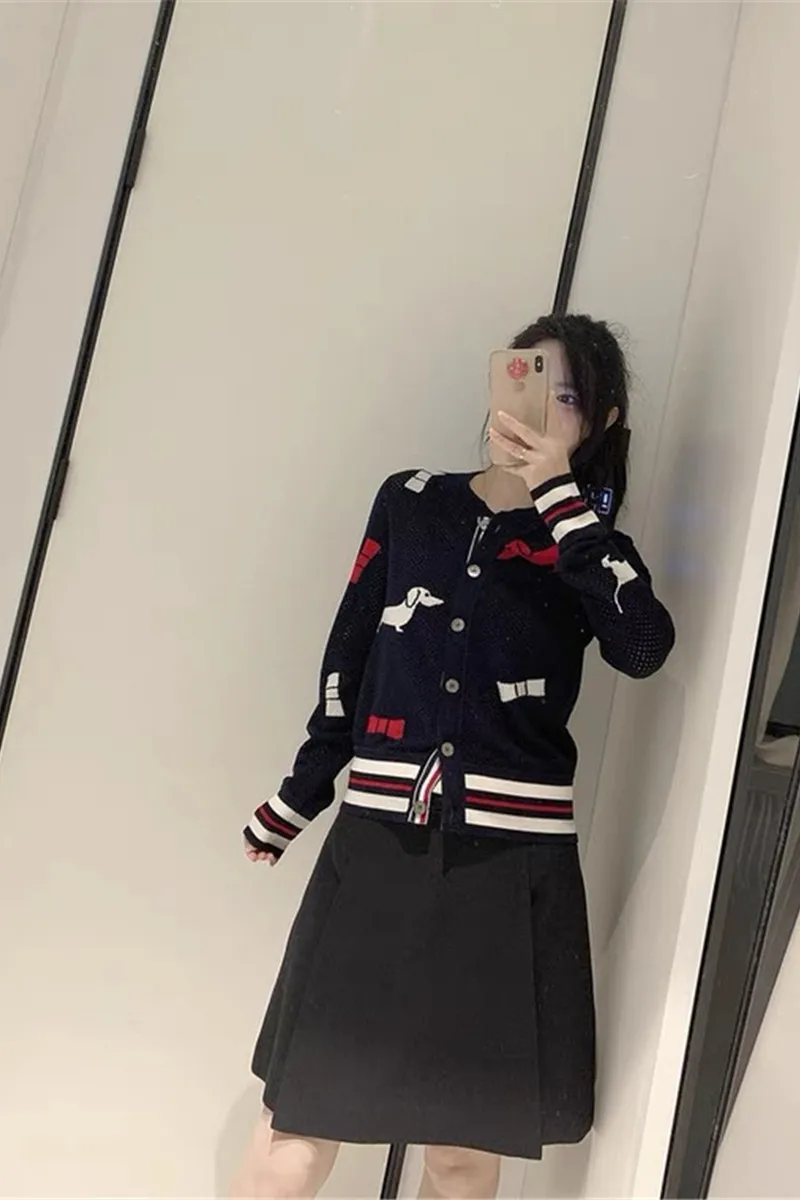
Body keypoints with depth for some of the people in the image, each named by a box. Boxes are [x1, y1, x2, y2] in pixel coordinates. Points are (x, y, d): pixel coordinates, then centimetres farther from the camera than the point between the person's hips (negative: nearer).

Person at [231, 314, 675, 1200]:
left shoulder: (587, 544, 5)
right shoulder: (410, 503, 8)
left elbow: (642, 647, -17)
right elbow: (349, 659, 12)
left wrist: (557, 494, -16)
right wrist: (298, 796, 17)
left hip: (510, 861, -1)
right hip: (378, 842, 1)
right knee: (297, 1124, 4)